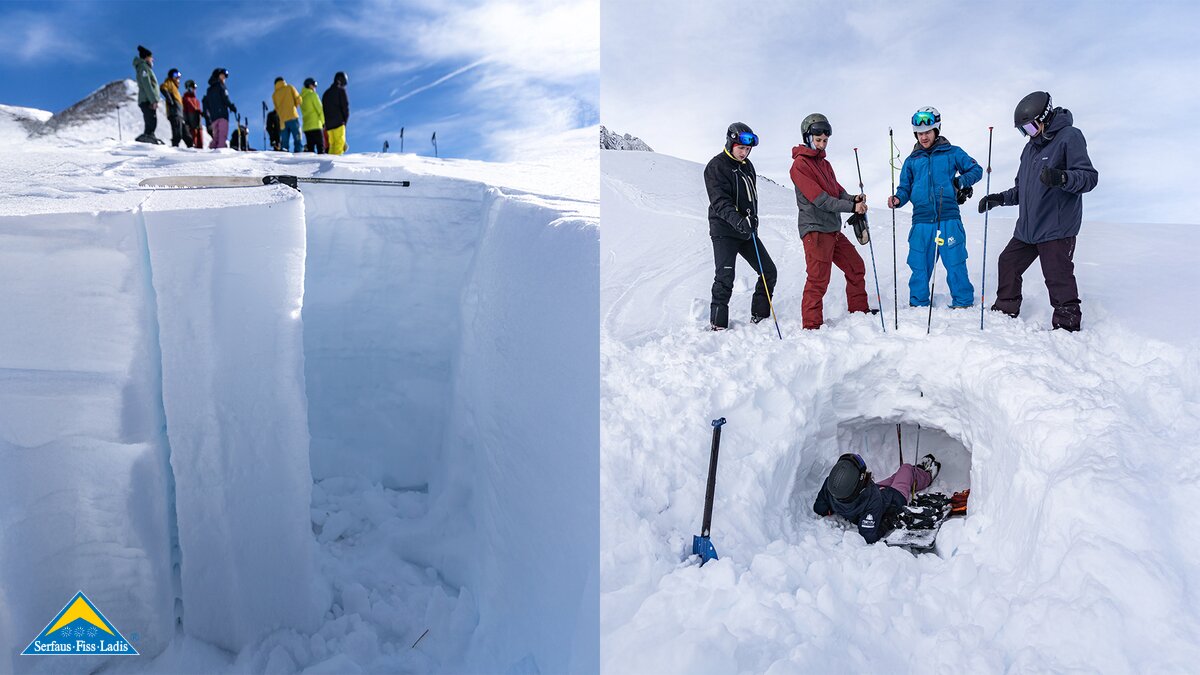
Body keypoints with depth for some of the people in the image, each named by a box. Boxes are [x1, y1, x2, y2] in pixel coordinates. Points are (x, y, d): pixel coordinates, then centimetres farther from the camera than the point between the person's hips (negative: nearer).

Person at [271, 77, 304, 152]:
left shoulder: (274, 94, 14)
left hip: (283, 120, 3)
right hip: (293, 117, -3)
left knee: (284, 143, 2)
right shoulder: (290, 88, 6)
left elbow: (276, 108, 9)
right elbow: (298, 100, 2)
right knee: (297, 139, -6)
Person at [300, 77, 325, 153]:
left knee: (310, 148, 4)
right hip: (316, 125, -7)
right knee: (321, 147, -10)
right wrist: (323, 122, 3)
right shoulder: (313, 95, -4)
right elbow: (320, 109, -7)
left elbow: (303, 112, 18)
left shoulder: (301, 97, 18)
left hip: (306, 126, 7)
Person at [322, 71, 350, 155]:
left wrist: (325, 123, 18)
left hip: (328, 123, 7)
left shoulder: (326, 92, 22)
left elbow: (323, 108, 19)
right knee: (339, 142, -12)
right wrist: (345, 119, 4)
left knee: (332, 144, 8)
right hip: (338, 122, -7)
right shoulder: (341, 90, 1)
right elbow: (345, 106, -7)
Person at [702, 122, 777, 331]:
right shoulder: (716, 166, -9)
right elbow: (720, 201, -21)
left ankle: (760, 317, 20)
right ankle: (717, 325, -5)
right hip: (724, 231, -7)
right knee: (725, 279, -13)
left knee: (768, 271, 8)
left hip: (747, 230, 8)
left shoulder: (747, 165, 14)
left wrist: (752, 217, 3)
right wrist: (737, 221, -36)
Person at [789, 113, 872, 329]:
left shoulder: (824, 164, 19)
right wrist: (851, 207, -19)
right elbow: (820, 199, -18)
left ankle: (859, 310, 33)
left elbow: (838, 191, 13)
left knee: (856, 267, 18)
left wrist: (853, 199, -9)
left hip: (833, 230, 9)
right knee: (818, 279, -9)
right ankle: (811, 324, -1)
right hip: (815, 230, -9)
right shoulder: (800, 165, -9)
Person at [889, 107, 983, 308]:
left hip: (949, 220, -2)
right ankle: (918, 305, 18)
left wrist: (961, 181, -7)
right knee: (919, 267, 5)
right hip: (921, 223, 2)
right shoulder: (912, 161, 16)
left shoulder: (952, 153, 9)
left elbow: (976, 170, 13)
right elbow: (905, 188, 17)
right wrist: (898, 199, -5)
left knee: (955, 264, -1)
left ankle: (963, 304, 11)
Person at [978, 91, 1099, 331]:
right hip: (1027, 228, 8)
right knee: (1008, 264, 13)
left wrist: (1062, 178, -33)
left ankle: (1068, 325, 2)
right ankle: (1005, 310, 28)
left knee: (1058, 278, -8)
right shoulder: (1031, 147, 19)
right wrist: (1000, 198, 13)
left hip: (1057, 228, -8)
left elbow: (1089, 176, -16)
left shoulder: (1070, 137, -6)